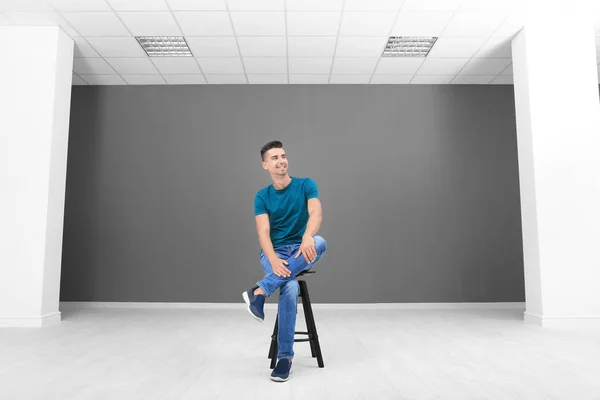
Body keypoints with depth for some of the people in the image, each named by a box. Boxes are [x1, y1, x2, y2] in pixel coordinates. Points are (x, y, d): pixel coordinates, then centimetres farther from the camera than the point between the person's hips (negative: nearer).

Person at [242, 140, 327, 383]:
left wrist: (307, 237, -41)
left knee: (320, 243, -36)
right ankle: (285, 355, -22)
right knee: (290, 287, -34)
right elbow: (263, 233, -10)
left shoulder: (306, 185, 0)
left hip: (301, 251, 1)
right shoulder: (262, 197, 2)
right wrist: (274, 260, -31)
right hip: (274, 252, -1)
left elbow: (316, 213, -19)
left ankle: (260, 291, -37)